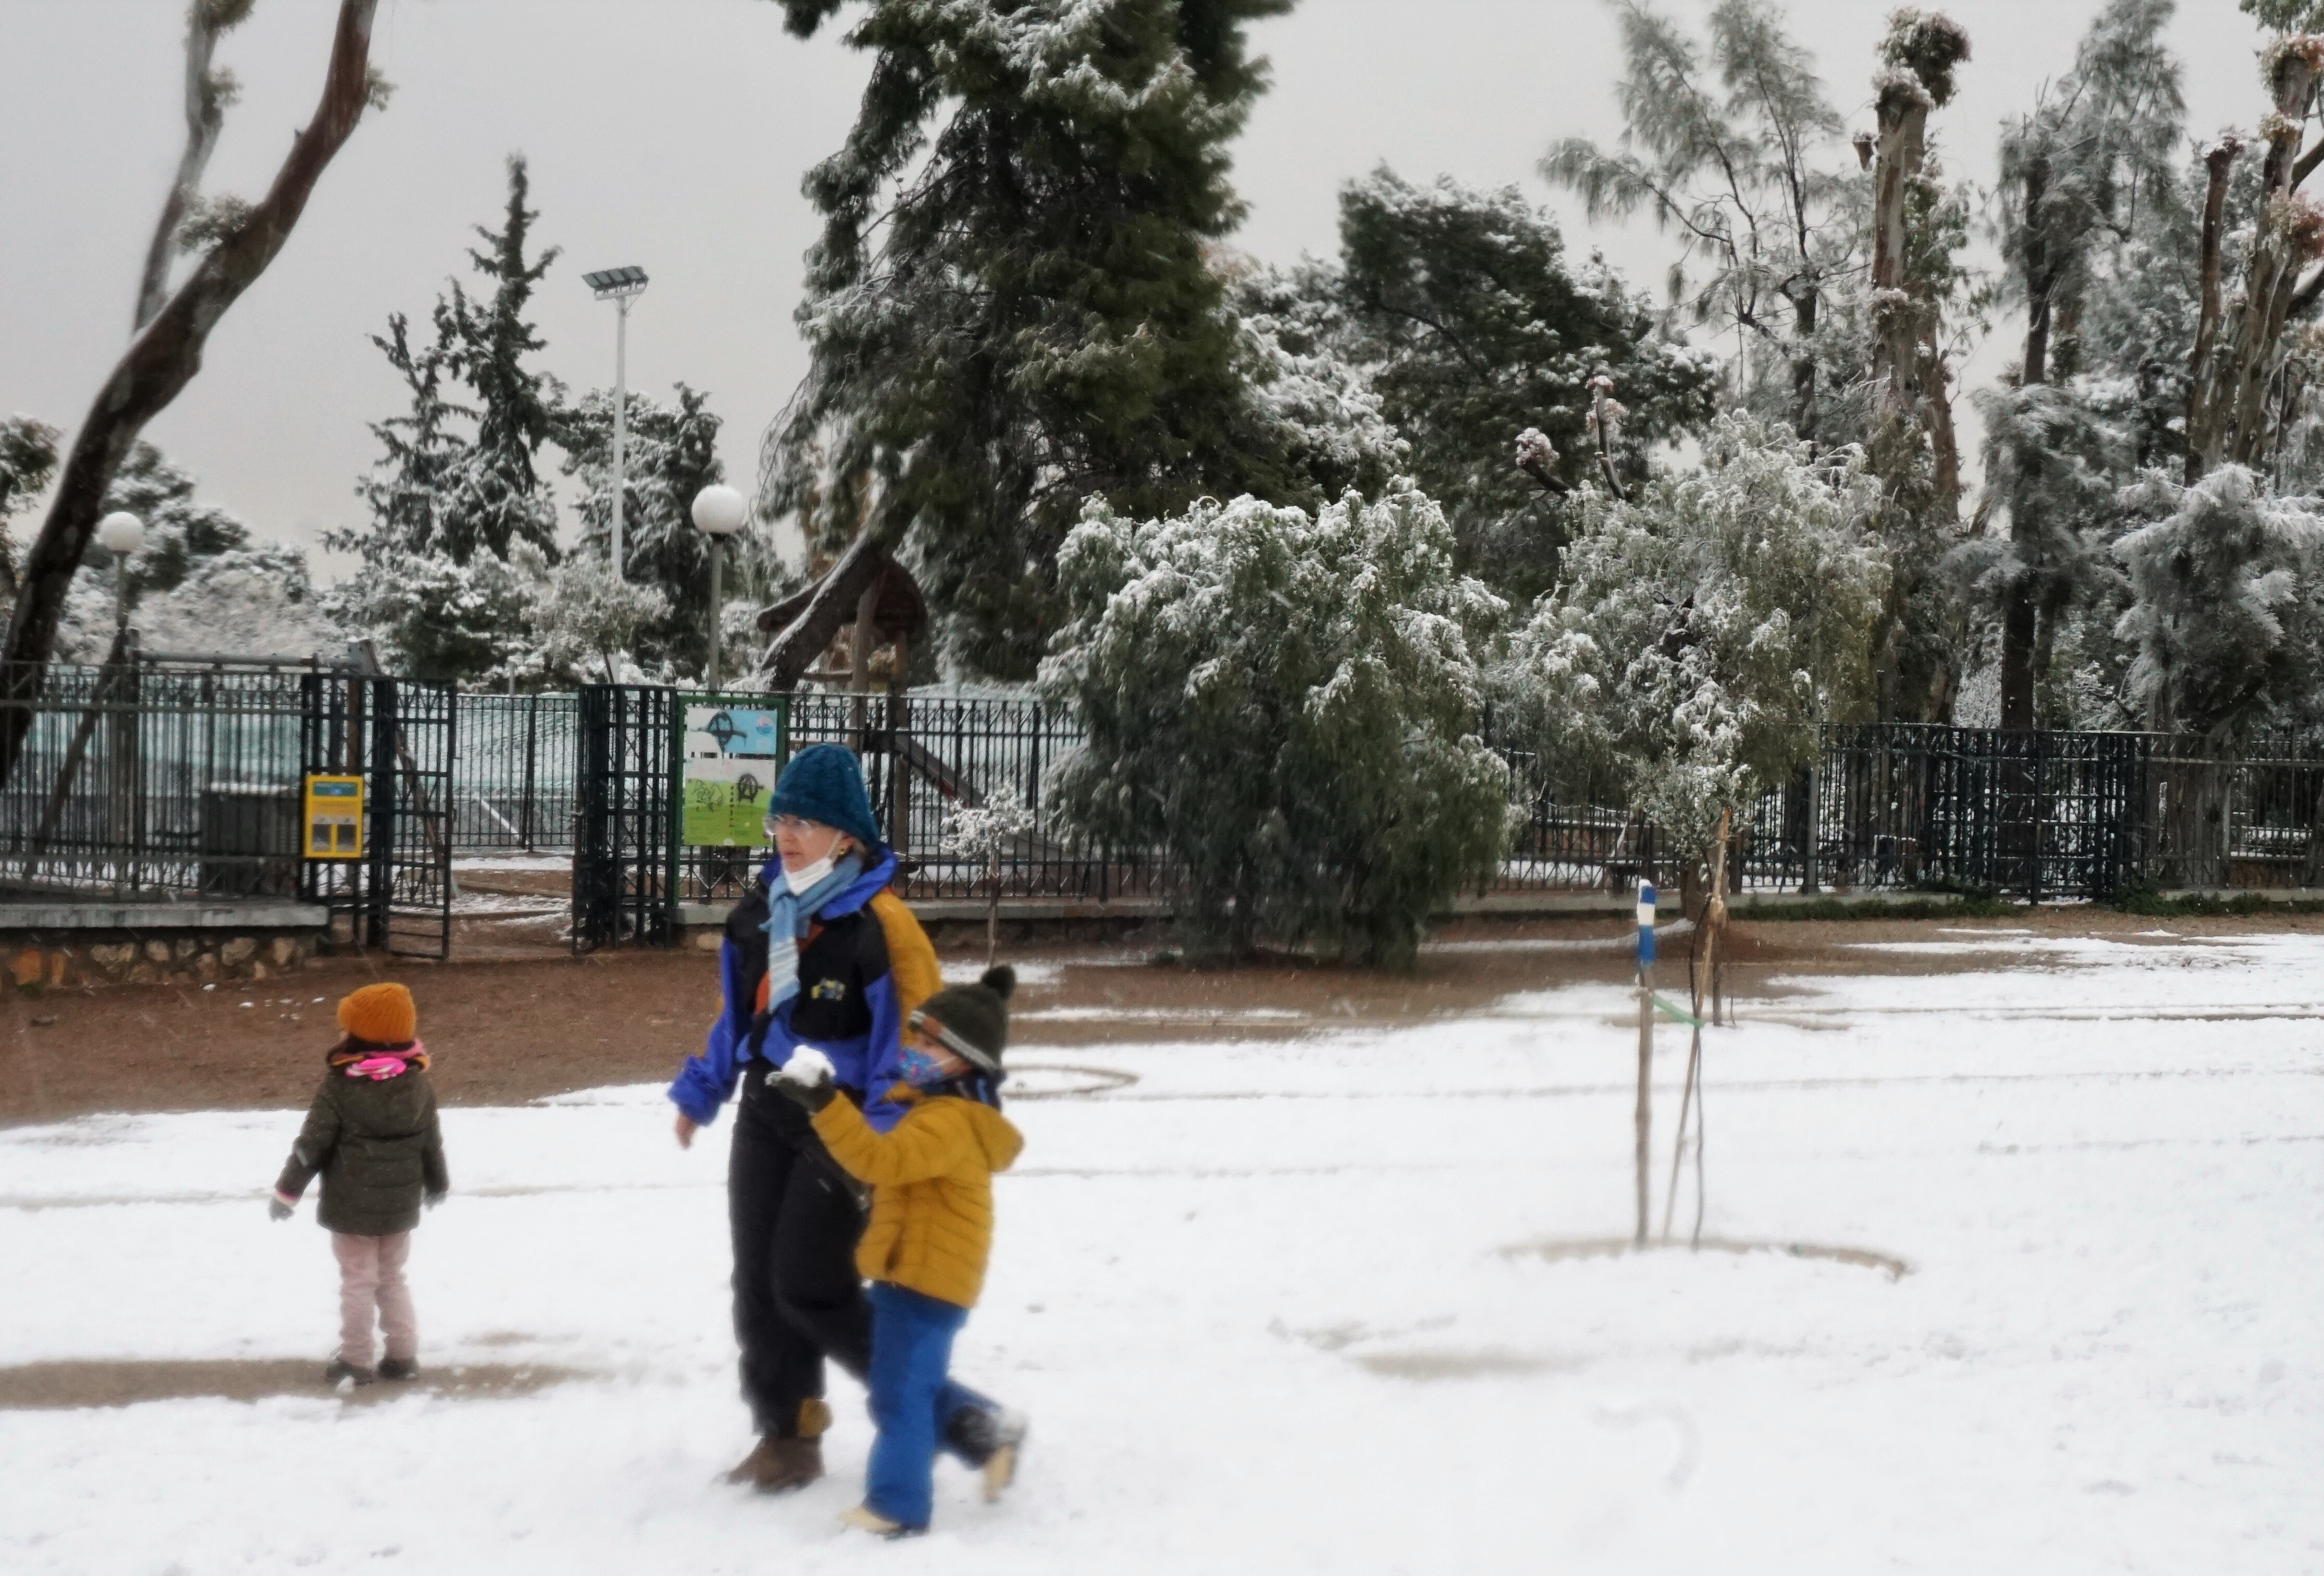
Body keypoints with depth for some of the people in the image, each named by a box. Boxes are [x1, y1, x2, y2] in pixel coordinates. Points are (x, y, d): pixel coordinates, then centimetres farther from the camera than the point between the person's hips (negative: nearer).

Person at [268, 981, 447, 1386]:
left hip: (351, 1207, -4)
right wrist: (437, 1183, 25)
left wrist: (287, 1192, -1)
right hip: (401, 1204, 4)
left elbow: (312, 1144, -12)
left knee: (358, 1280, 5)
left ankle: (356, 1359, 10)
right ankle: (403, 1355, 18)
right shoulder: (419, 1084, -2)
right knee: (392, 1277, 17)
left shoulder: (339, 1087, -16)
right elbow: (432, 1141, 8)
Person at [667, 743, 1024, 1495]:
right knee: (758, 1284, 9)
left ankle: (948, 1414, 2)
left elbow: (913, 1033, -18)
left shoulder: (878, 923, -18)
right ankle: (786, 1435, 22)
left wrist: (885, 1140, -24)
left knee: (811, 1290, -9)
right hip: (766, 1116, 8)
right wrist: (701, 1092, 23)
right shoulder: (761, 908, 7)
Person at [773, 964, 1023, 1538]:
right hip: (918, 1273, 11)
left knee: (900, 1394, -5)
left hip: (923, 1277, -11)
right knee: (913, 1388, 21)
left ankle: (897, 1508, 1)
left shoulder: (949, 1121, -23)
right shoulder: (934, 1106, 13)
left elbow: (881, 1160, -36)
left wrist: (825, 1105, -42)